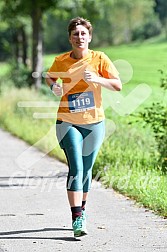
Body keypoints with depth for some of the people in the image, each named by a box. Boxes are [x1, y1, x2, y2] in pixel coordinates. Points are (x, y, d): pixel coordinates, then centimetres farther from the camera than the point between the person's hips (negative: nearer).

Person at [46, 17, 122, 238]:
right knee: (75, 168, -15)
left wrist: (97, 79, -20)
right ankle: (77, 219, -20)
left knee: (86, 169, 13)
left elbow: (118, 85, -5)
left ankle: (81, 209, 35)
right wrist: (54, 87, -4)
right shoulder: (60, 61, -2)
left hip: (94, 122, 2)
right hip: (68, 122, -1)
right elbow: (50, 78, 19)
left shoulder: (99, 59, -4)